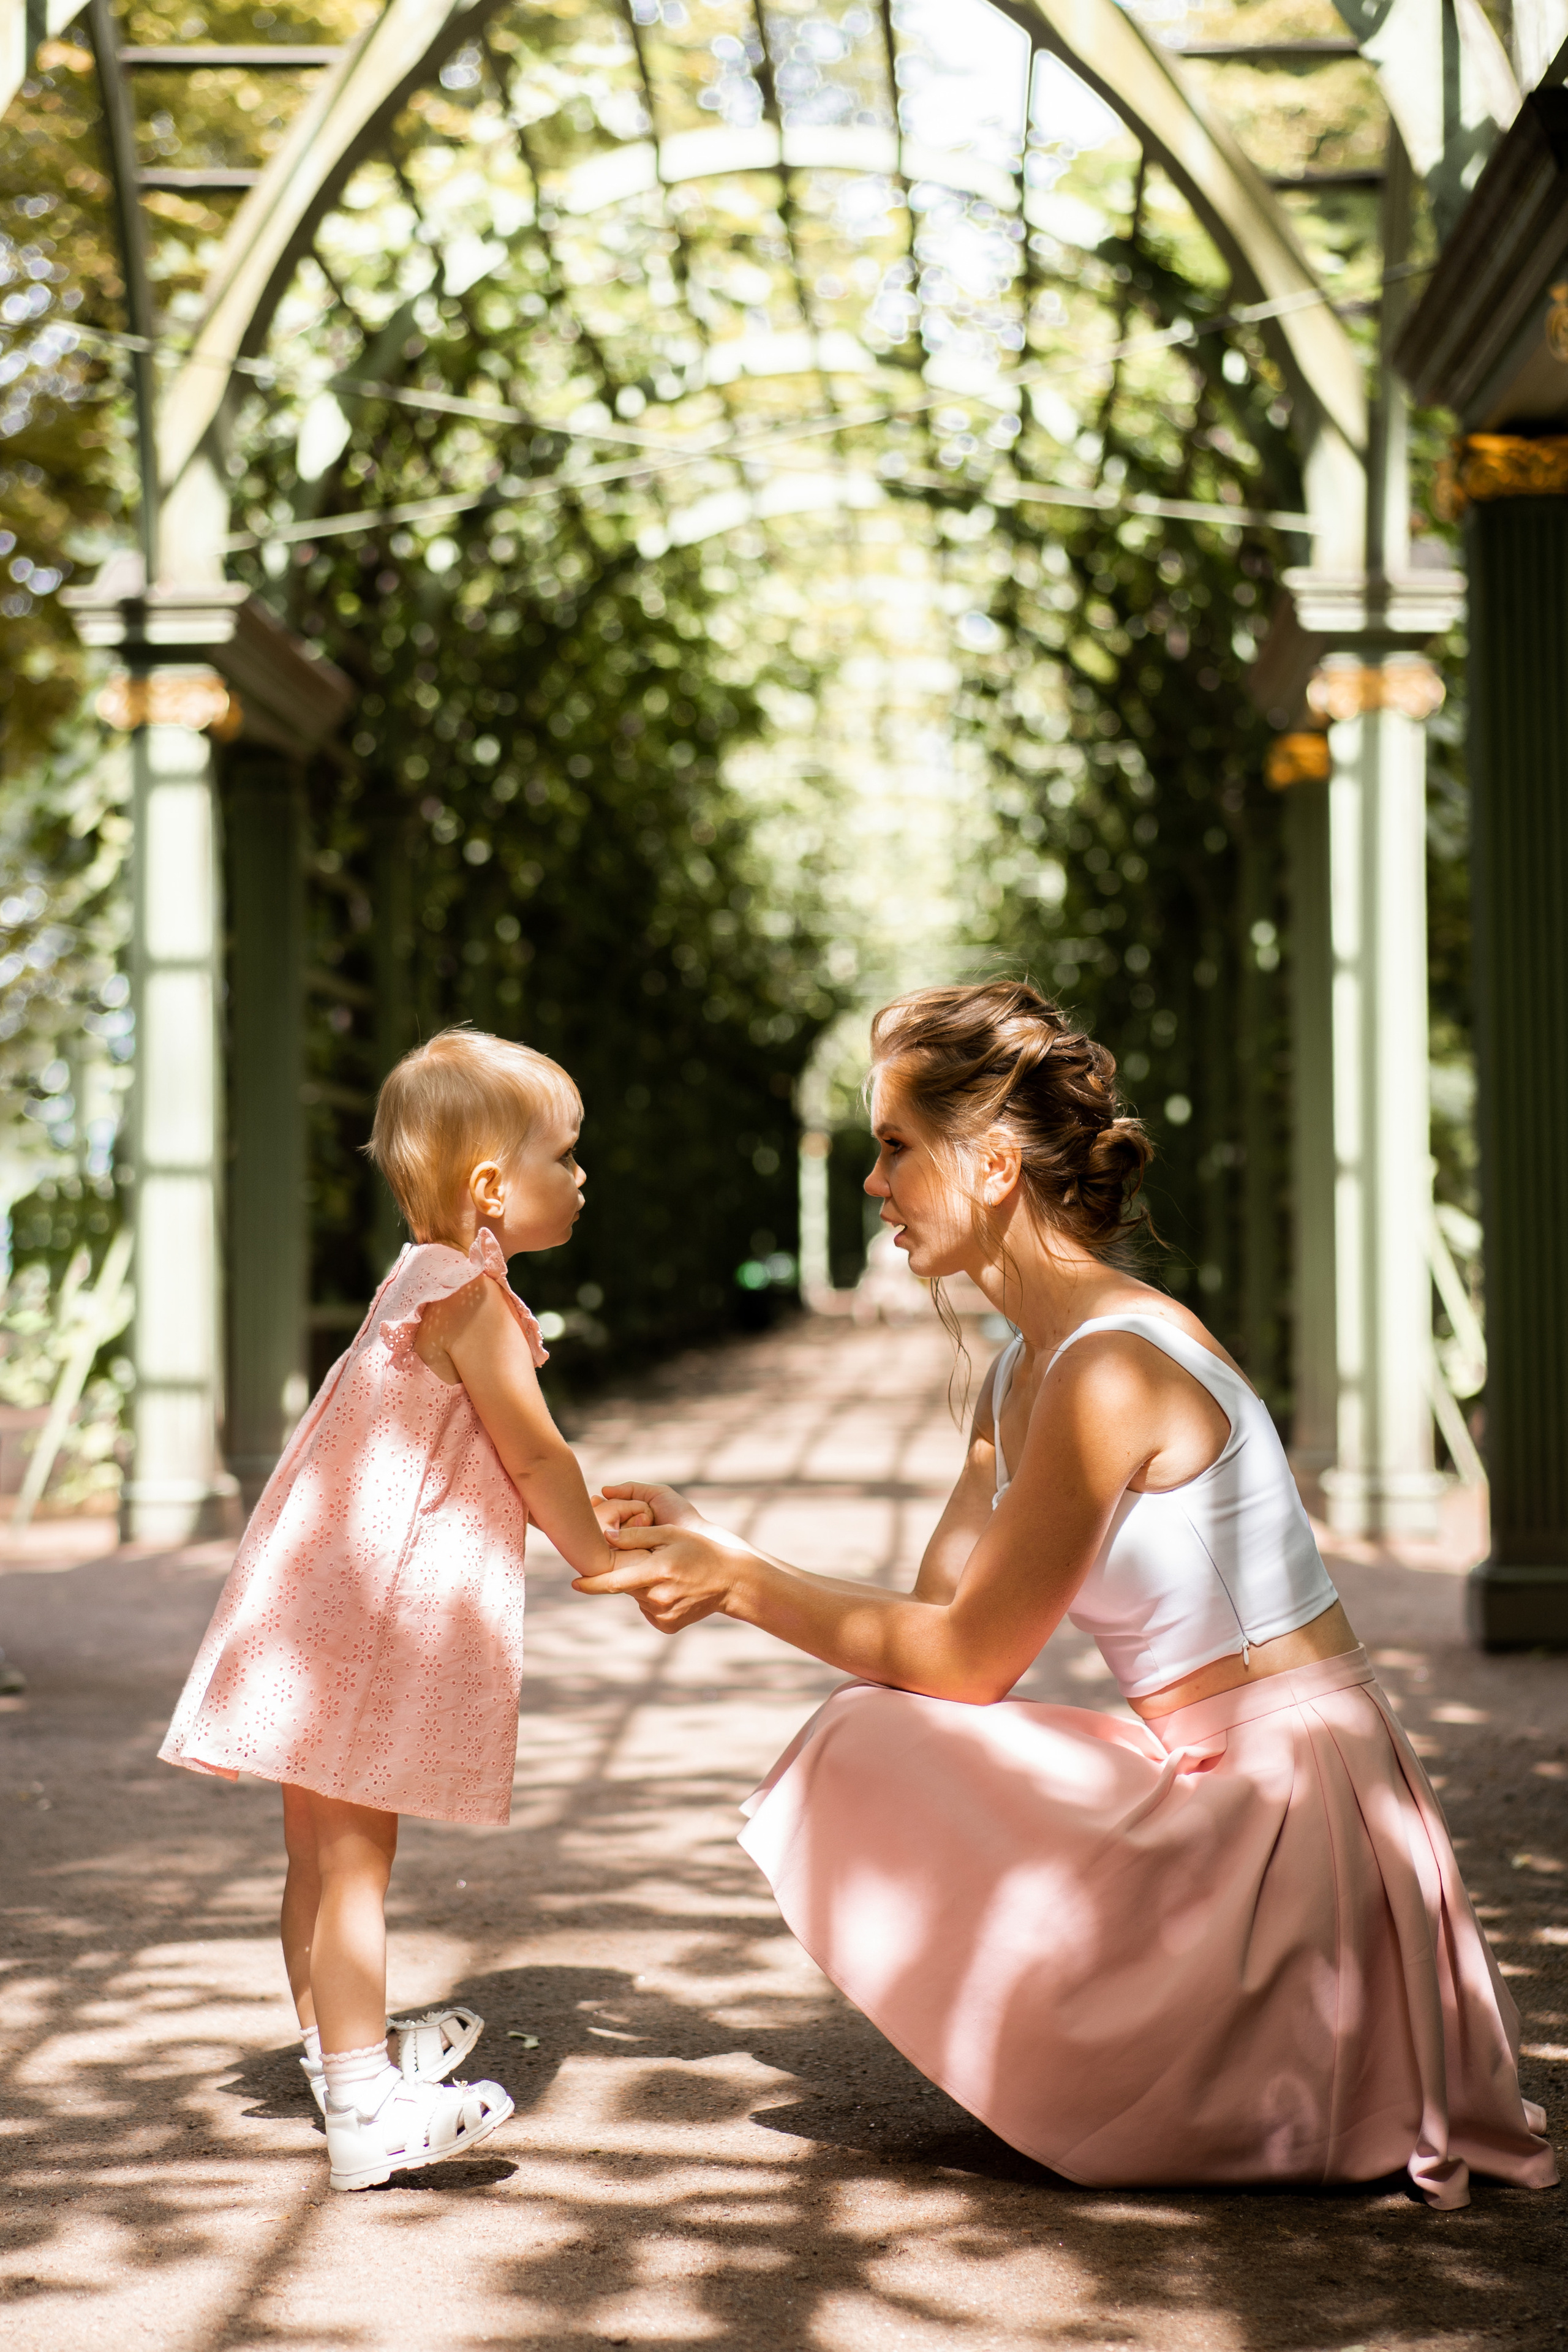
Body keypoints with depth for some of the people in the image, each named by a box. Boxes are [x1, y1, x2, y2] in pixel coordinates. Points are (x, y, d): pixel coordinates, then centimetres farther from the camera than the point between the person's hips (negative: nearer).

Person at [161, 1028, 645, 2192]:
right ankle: (365, 2111, -7)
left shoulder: (428, 1283, 18)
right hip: (371, 1612, -10)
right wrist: (596, 1552, 6)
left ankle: (346, 2044, 32)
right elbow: (534, 1456, -9)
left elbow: (494, 1465, 28)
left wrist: (581, 1513, 26)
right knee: (352, 1854, -9)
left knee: (328, 1851, 19)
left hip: (328, 1605, 10)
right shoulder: (471, 1297, -14)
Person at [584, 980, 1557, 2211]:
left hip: (1292, 1816, -9)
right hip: (1216, 1791, 9)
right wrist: (726, 1566, 5)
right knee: (869, 1738, 14)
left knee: (871, 1754, -10)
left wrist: (740, 1580, -5)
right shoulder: (1021, 1374, 10)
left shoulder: (1113, 1368, -20)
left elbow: (967, 1660, -14)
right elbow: (936, 1618, 11)